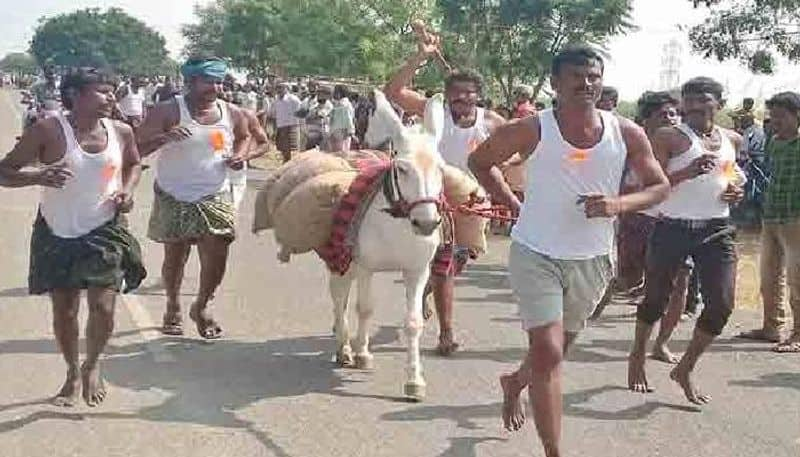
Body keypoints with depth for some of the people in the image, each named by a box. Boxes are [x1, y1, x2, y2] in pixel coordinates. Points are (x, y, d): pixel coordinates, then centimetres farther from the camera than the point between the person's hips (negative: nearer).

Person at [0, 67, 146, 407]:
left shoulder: (121, 132, -4)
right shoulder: (49, 131, -15)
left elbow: (133, 164, 19)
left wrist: (127, 190, -1)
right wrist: (38, 177, -33)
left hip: (104, 232, 1)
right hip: (57, 234, -1)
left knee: (103, 307, -8)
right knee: (64, 310, 9)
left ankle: (92, 367, 21)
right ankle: (73, 373, 33)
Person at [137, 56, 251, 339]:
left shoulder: (232, 114, 2)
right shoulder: (169, 112, -10)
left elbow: (245, 136, 24)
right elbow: (138, 148, -13)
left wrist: (240, 156, 3)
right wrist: (164, 138, -32)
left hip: (215, 198, 3)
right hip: (174, 199, -2)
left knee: (216, 258, -3)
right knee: (175, 257, 9)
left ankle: (201, 307, 23)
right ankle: (173, 308, 33)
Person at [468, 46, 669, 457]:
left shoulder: (627, 134, -8)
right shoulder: (532, 131, -14)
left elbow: (659, 186, 1)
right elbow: (479, 162, 0)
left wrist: (619, 205, -18)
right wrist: (514, 205, -8)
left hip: (594, 258, 4)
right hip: (536, 254, -4)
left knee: (558, 346, 23)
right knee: (548, 352, -12)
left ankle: (515, 382, 55)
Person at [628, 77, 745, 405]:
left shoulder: (732, 140, 12)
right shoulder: (669, 137, -6)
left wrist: (737, 191, 7)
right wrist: (688, 172, -27)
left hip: (717, 230, 4)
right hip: (673, 229, -4)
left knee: (722, 304, -5)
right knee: (656, 300, 9)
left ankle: (685, 369, 15)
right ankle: (637, 359, 34)